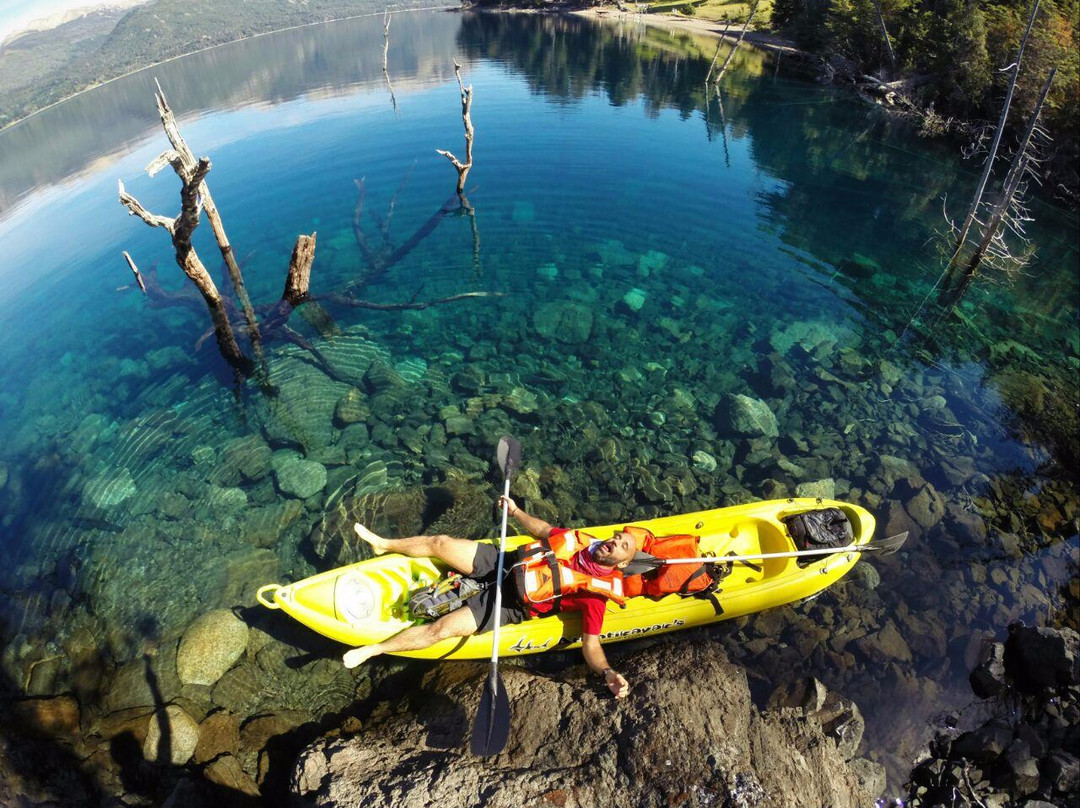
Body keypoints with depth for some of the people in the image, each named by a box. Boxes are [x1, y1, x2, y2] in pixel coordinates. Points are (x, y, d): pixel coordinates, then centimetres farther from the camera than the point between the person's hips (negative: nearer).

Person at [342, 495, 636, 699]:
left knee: (440, 628, -18)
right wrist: (516, 511, 18)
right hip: (503, 562, 6)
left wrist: (608, 672, -35)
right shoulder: (580, 541, 1)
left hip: (509, 606, -5)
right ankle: (383, 545, 26)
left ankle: (373, 649, 2)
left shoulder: (596, 592, -14)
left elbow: (591, 643, -17)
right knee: (439, 543, 0)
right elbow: (541, 530, 18)